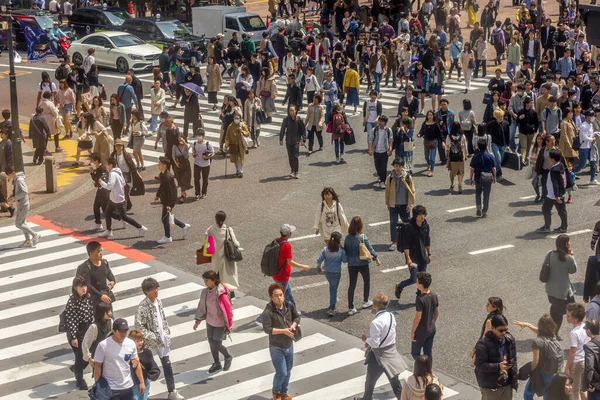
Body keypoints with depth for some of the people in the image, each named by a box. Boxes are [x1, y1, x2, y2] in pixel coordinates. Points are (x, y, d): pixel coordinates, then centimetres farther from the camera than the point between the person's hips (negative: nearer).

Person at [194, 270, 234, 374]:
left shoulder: (221, 293, -25)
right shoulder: (205, 292, -5)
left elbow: (228, 309, -19)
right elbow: (201, 306, 8)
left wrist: (230, 324, -15)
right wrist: (198, 320, 10)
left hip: (220, 323, -6)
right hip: (210, 321, 6)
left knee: (216, 345, -4)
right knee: (211, 343, 12)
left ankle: (228, 357, 26)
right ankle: (216, 363, 32)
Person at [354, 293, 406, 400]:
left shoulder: (376, 322, -28)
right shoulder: (391, 316, -4)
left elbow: (375, 343, -25)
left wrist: (366, 339, -5)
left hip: (379, 354, -6)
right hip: (392, 352, 6)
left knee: (370, 380, 20)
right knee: (395, 381, 16)